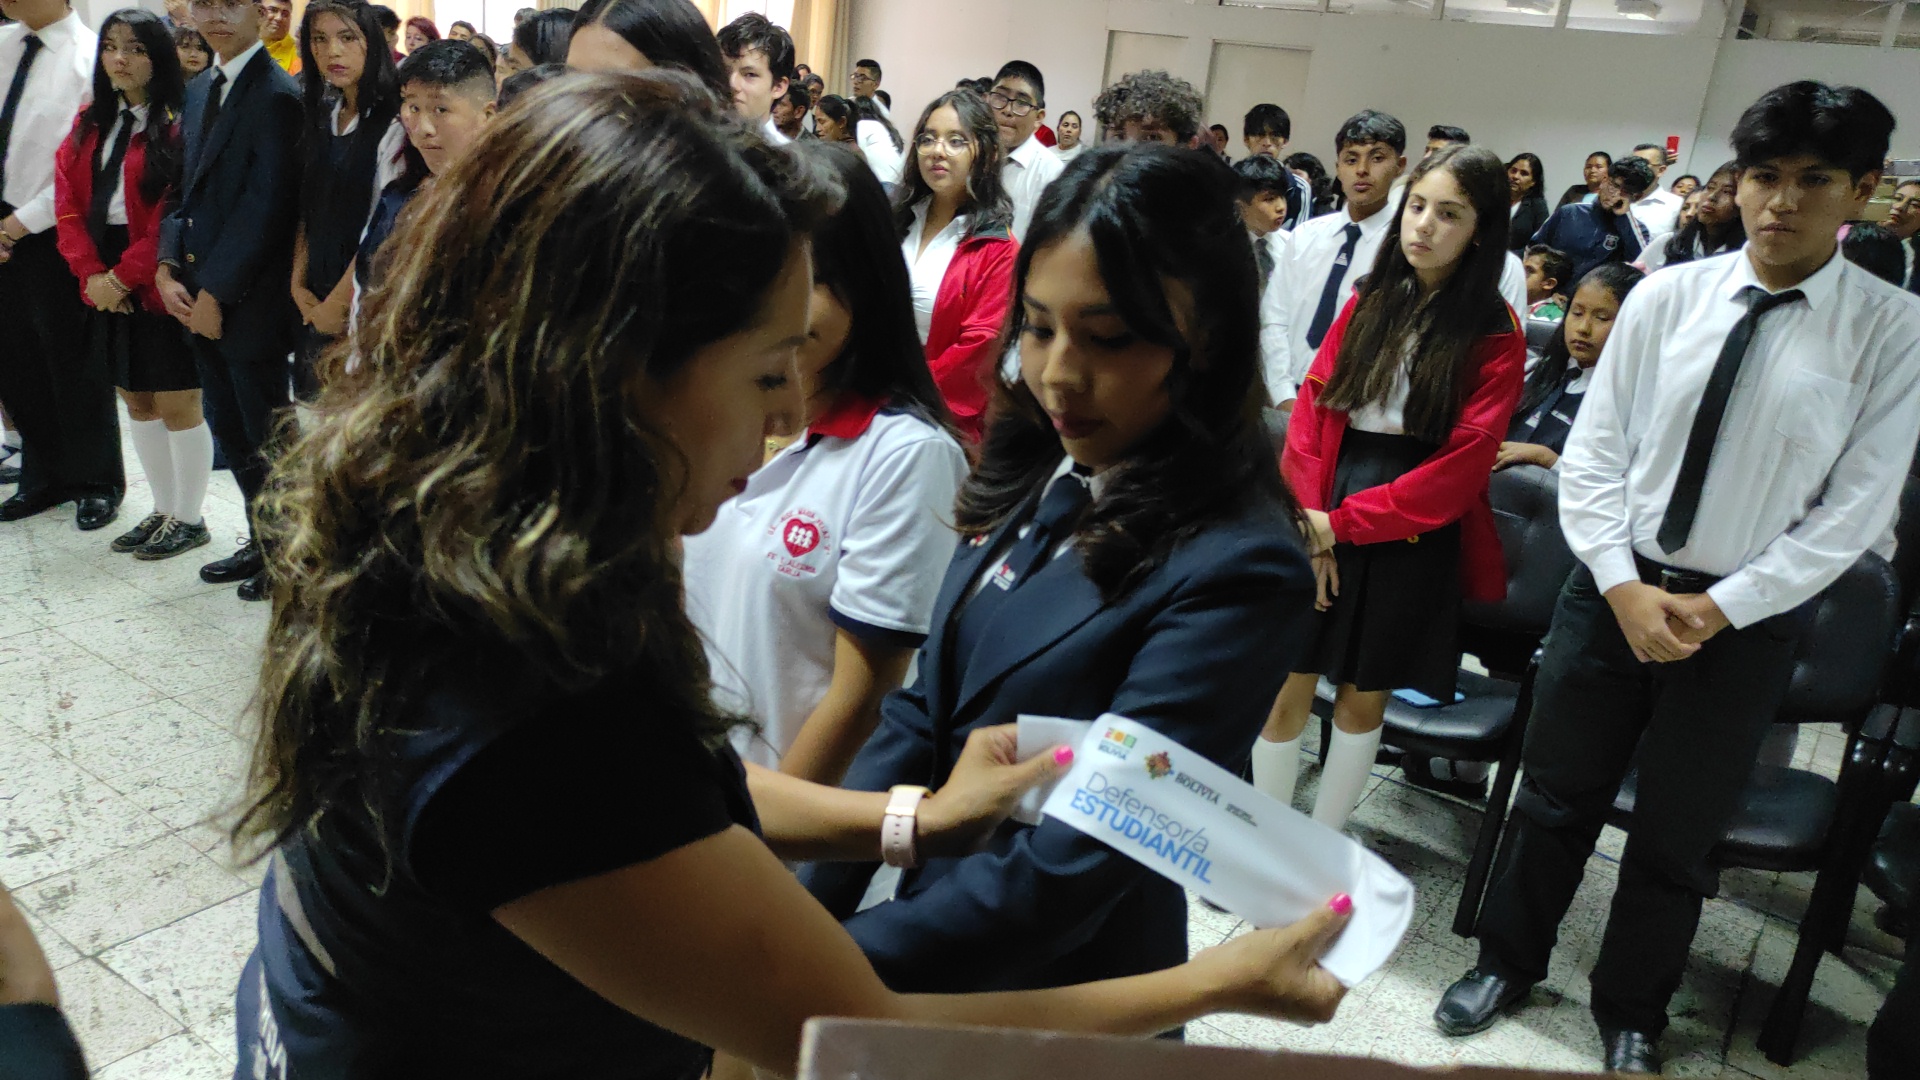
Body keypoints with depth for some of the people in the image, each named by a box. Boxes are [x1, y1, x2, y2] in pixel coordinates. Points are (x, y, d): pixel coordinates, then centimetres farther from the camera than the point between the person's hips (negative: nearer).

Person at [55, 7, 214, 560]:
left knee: (177, 404, 0)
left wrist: (124, 277, -16)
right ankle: (163, 510, 25)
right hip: (105, 285, 7)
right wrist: (92, 274, -8)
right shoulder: (90, 125, 13)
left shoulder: (178, 124, -8)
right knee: (136, 402, 13)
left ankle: (188, 519, 12)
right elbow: (68, 203, 7)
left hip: (160, 284, -7)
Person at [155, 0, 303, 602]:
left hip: (250, 300, -8)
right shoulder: (198, 91, 14)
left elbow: (266, 204, -18)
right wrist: (168, 270, 1)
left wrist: (215, 292, -16)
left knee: (266, 434, 2)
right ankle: (261, 540, 27)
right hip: (200, 297, 8)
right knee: (228, 428, 14)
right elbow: (183, 188, 15)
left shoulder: (276, 95, -13)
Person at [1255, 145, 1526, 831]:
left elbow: (1463, 463, -12)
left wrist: (1342, 522, -15)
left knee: (1363, 697, 11)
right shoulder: (1368, 302, 7)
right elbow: (1311, 408, 2)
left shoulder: (1496, 335, -5)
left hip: (1414, 534, -2)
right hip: (1321, 526, 3)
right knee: (1285, 692, 3)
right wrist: (1308, 519, -10)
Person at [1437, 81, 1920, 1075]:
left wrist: (1719, 608, -13)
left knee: (1677, 836, 15)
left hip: (1747, 617, -1)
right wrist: (1625, 587, -11)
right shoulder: (1666, 296, -4)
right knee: (1555, 797, 14)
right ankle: (1507, 963, 38)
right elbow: (1593, 450, -2)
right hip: (1615, 589, 1)